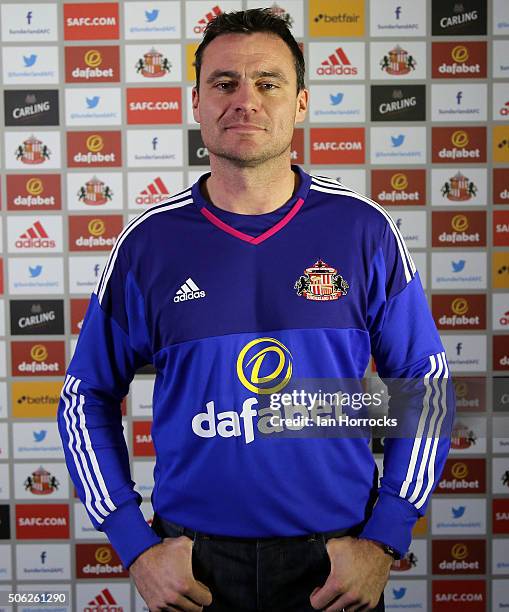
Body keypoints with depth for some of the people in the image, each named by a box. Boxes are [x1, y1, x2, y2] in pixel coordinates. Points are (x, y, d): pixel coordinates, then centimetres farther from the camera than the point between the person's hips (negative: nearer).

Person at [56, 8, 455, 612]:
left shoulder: (363, 229, -6)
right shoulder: (149, 241, -5)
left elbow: (425, 386, 0)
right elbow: (88, 396, 3)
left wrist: (384, 541, -6)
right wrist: (136, 548, -3)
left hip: (334, 560, 0)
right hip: (194, 561, 1)